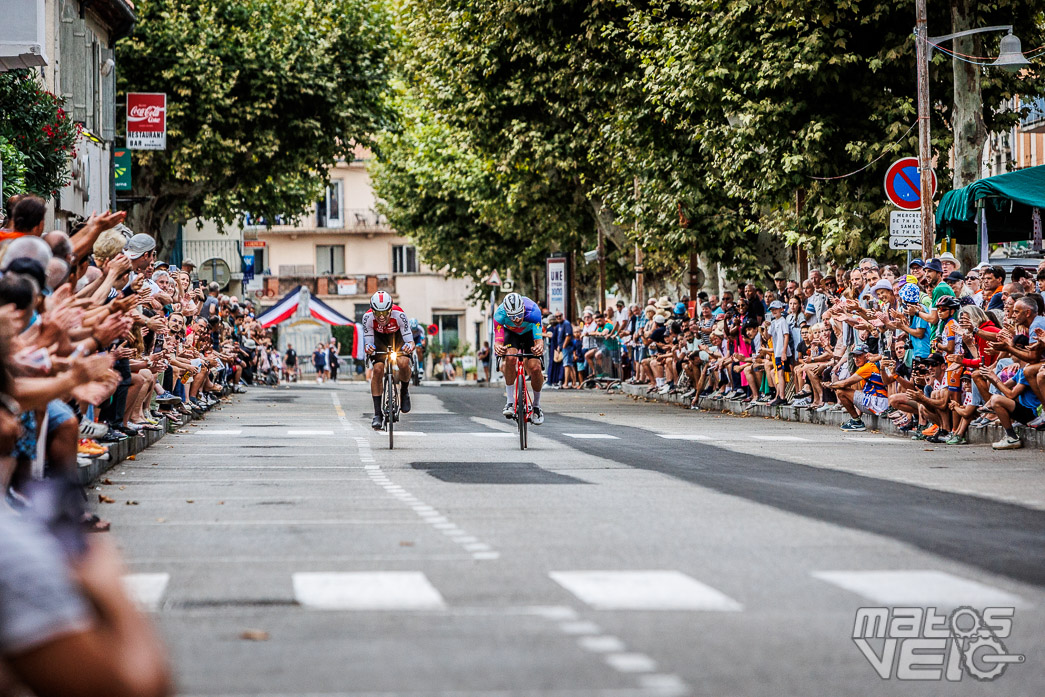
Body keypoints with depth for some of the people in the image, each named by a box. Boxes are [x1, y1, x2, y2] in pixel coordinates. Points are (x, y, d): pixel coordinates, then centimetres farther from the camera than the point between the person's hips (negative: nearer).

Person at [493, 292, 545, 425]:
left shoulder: (533, 311, -39)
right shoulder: (500, 314, -35)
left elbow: (538, 339, -40)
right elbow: (498, 340, -37)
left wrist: (539, 346, -63)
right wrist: (497, 347, -61)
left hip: (530, 332, 0)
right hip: (510, 333, 0)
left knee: (535, 368, -20)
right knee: (510, 358, -32)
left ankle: (537, 406, 4)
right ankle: (510, 401, -20)